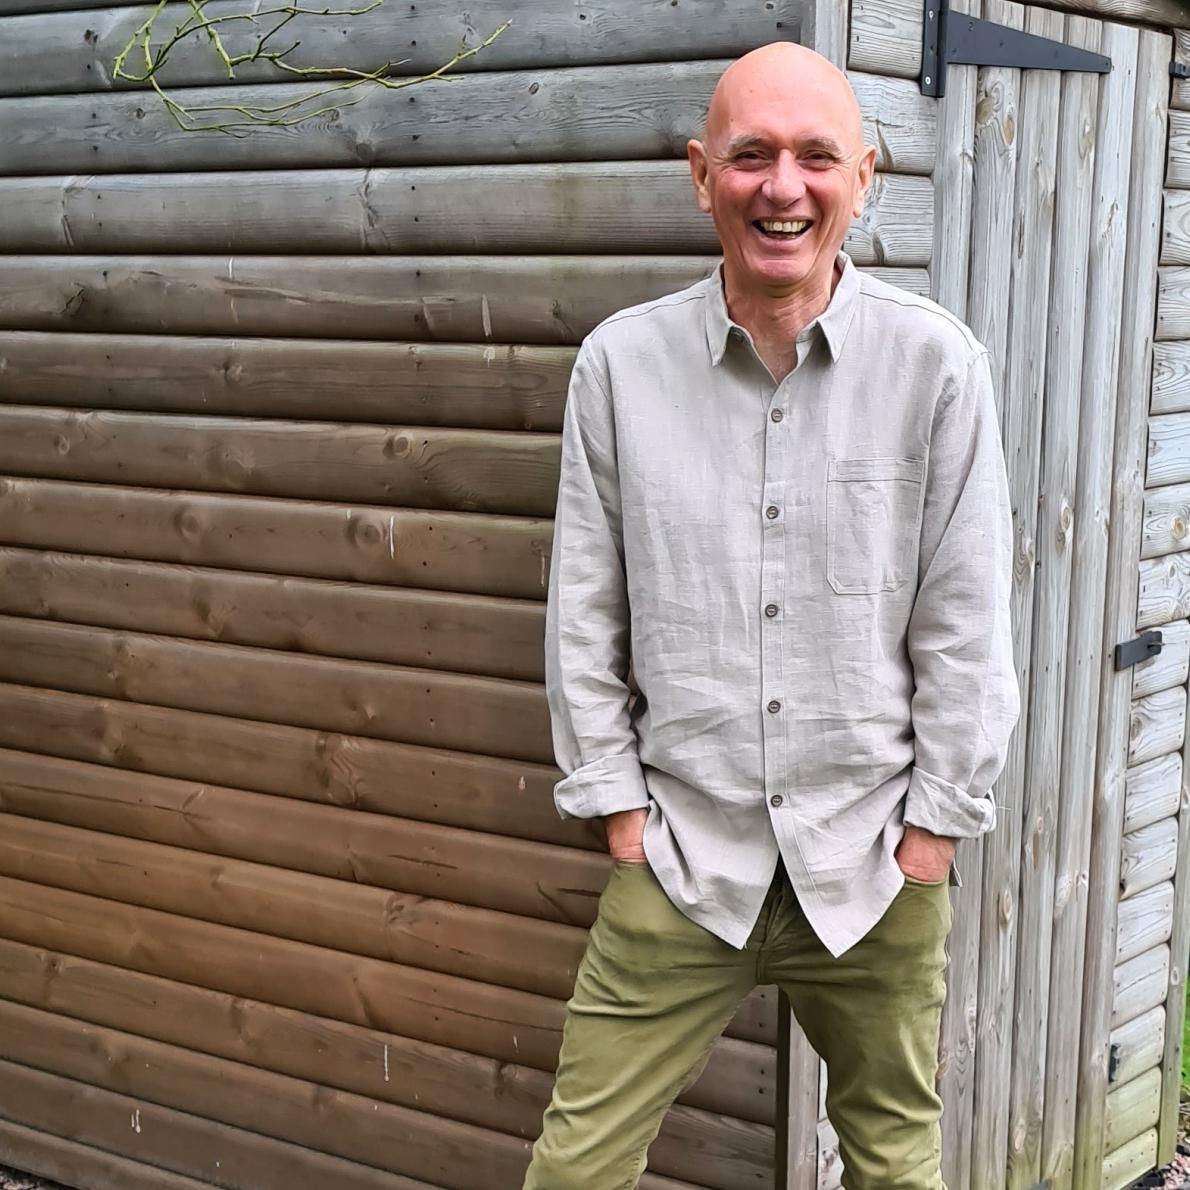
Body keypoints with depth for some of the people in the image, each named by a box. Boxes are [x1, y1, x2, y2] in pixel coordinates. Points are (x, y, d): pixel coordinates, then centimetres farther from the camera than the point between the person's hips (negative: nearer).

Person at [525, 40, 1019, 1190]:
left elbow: (964, 624, -3)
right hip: (683, 852, 1)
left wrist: (935, 825, -2)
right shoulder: (621, 363, -4)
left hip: (875, 861, 0)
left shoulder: (937, 366, -7)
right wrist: (616, 800, 1)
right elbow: (583, 614, 2)